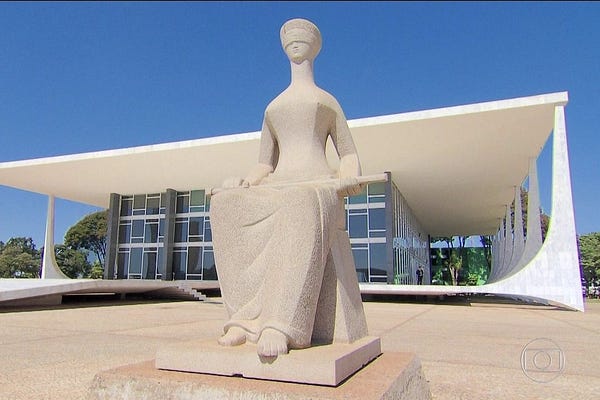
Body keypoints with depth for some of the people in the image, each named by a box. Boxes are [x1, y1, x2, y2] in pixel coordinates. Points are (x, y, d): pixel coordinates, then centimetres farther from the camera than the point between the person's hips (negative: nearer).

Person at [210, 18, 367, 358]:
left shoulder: (328, 101, 24)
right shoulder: (273, 108, 31)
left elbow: (350, 157, 16)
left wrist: (350, 179, -10)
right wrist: (244, 183, 0)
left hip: (320, 189, -3)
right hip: (278, 192, 4)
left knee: (302, 208, -43)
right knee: (226, 207, -30)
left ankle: (282, 324, -50)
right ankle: (249, 317, -34)